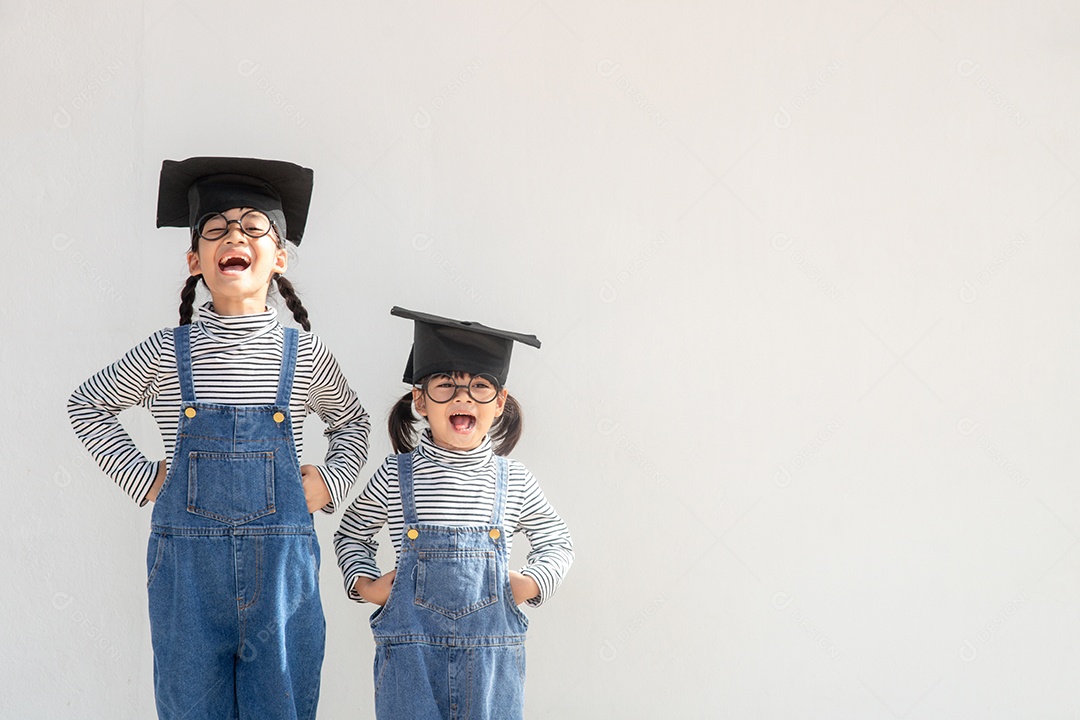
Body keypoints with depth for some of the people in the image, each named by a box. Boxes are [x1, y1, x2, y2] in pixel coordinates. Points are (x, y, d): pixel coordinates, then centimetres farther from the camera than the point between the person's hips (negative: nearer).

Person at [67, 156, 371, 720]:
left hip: (281, 567, 1)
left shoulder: (304, 355, 2)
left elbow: (351, 422, 22)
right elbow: (86, 406, 15)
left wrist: (330, 482, 6)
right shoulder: (165, 355, -1)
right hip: (187, 567, 0)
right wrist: (142, 476, 6)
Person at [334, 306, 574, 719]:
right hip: (410, 650, -1)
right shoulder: (396, 476, 0)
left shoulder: (513, 481, 3)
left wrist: (532, 583, 2)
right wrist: (364, 584, 2)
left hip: (491, 653, 1)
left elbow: (556, 542, 18)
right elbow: (352, 535, 16)